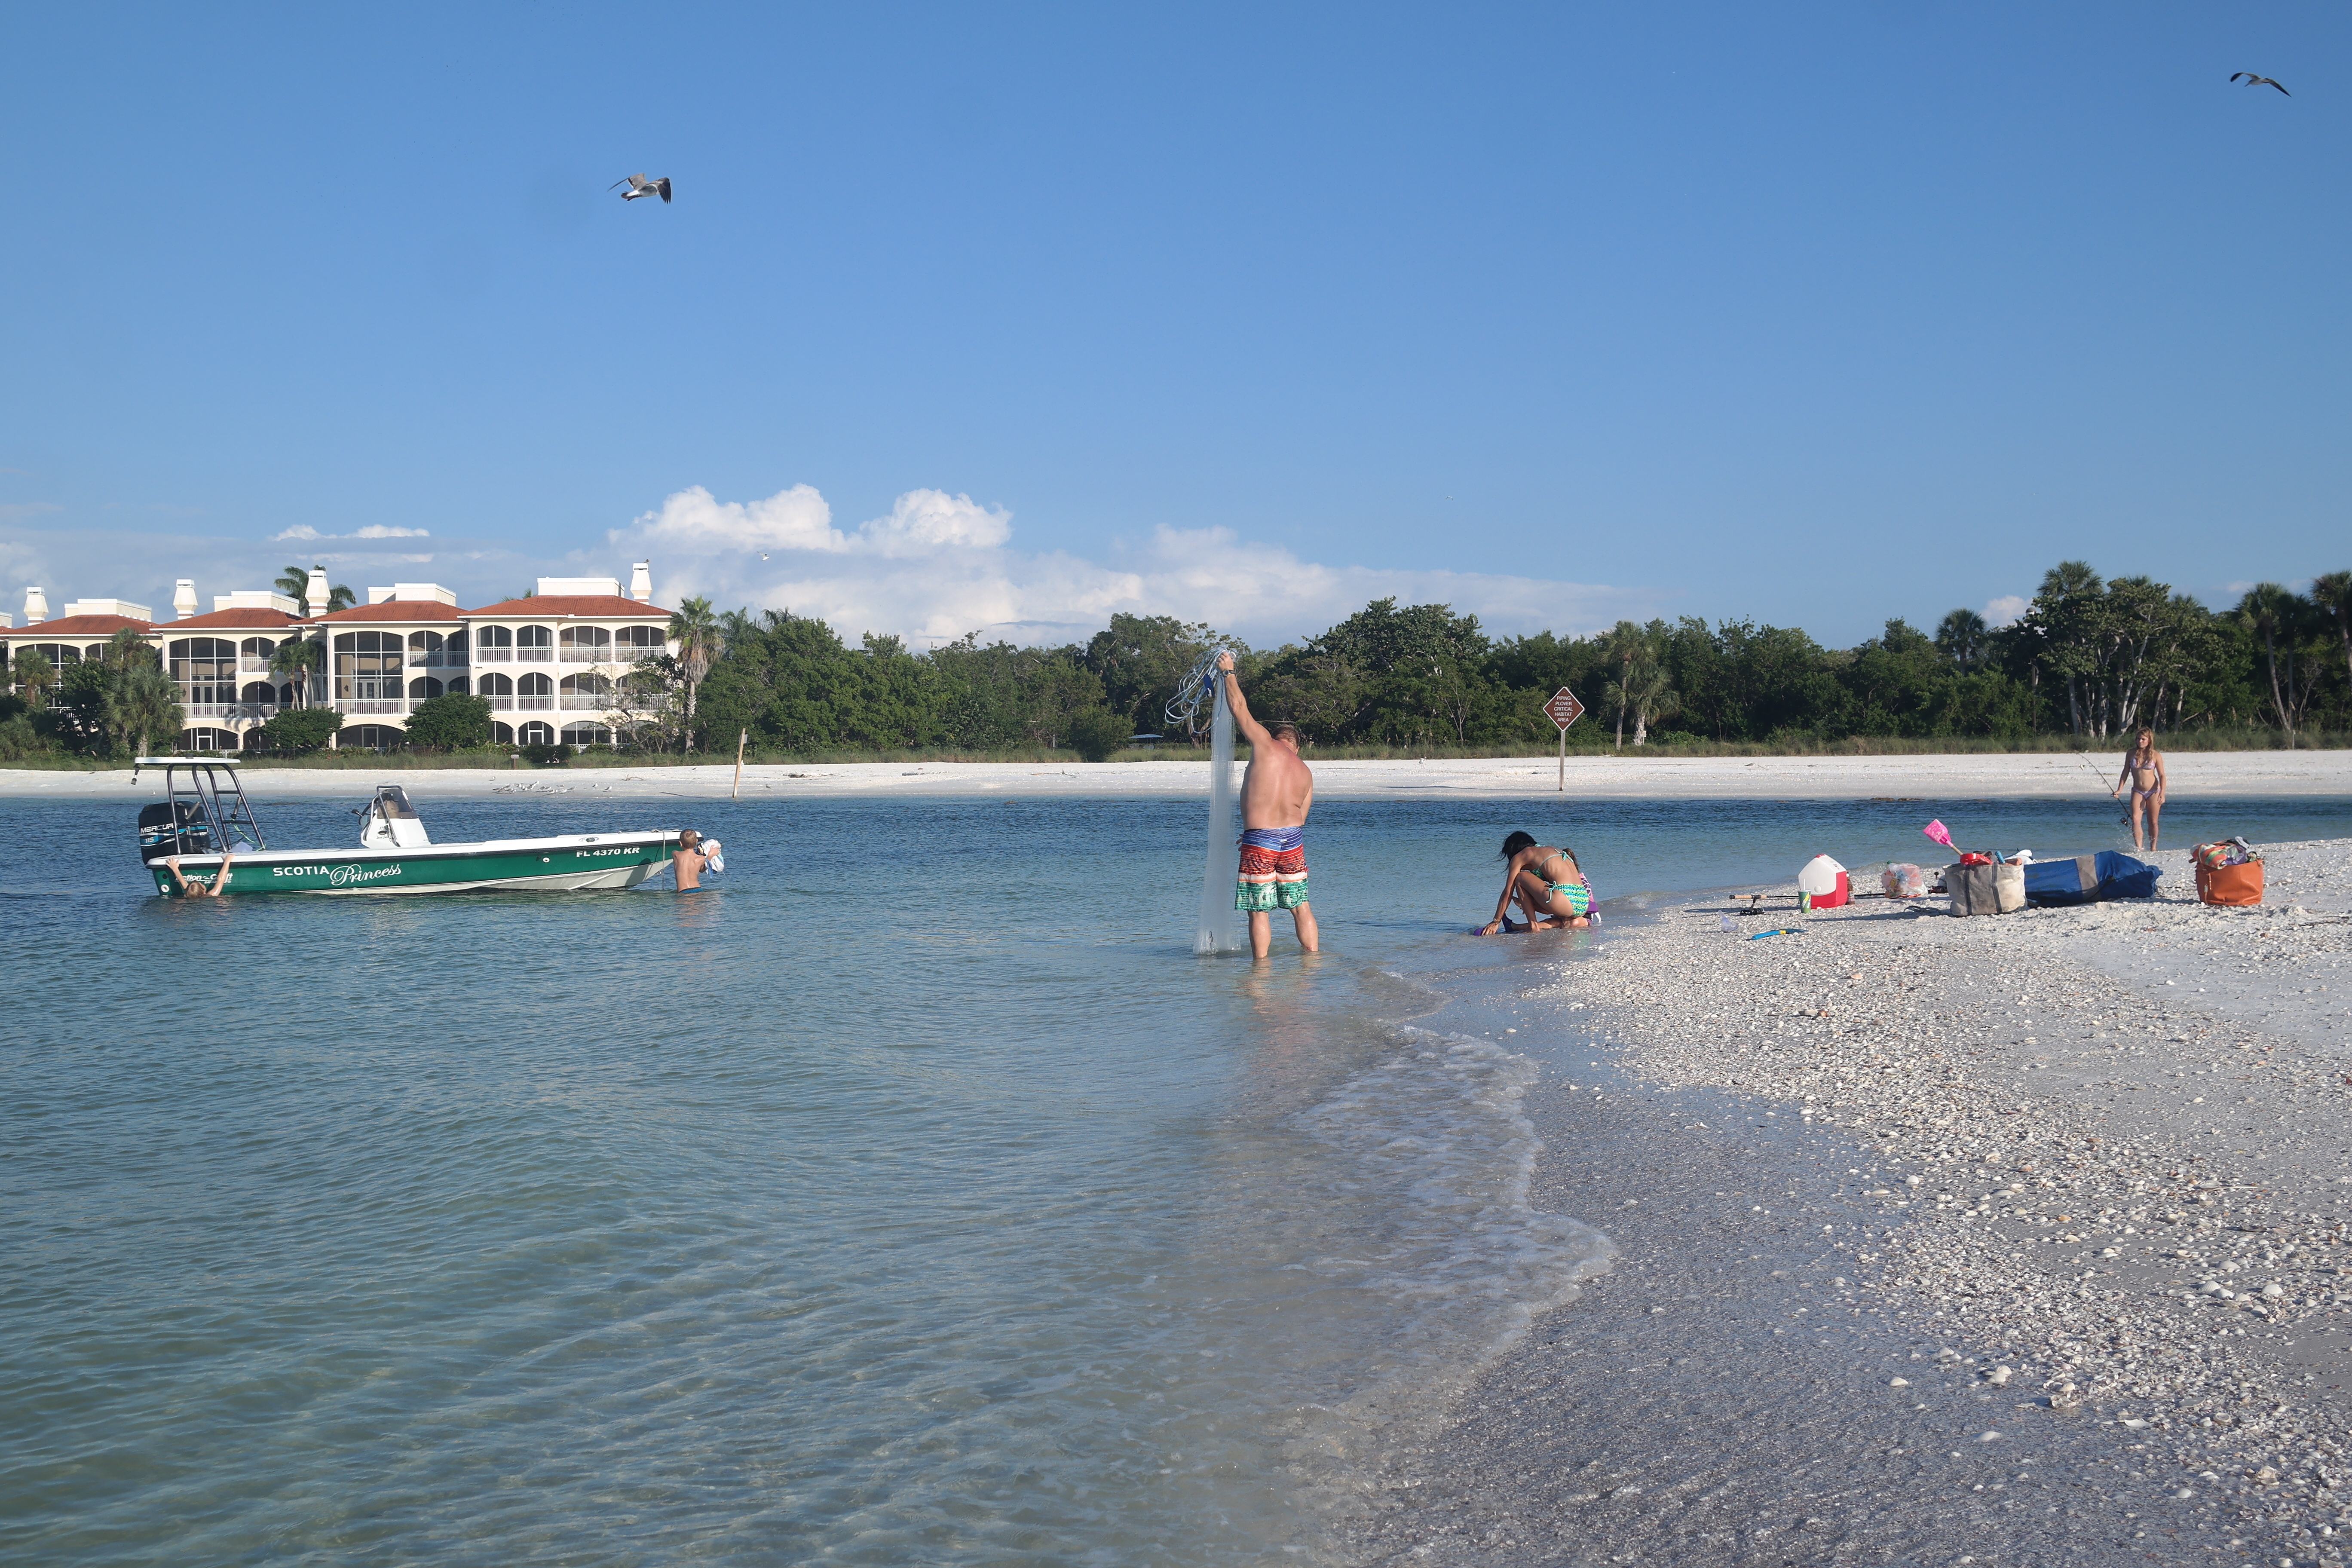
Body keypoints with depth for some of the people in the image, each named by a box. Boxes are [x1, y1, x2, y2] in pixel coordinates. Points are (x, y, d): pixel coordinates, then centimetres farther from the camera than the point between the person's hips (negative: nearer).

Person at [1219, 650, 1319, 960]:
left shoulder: (1266, 745, -2)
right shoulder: (1306, 773, 12)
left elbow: (1239, 708, 4)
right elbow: (1300, 817, 16)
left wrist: (1229, 672, 17)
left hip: (1259, 841, -5)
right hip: (1294, 840, 5)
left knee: (1259, 910, 0)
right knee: (1300, 906, 13)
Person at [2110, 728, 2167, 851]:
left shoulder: (2156, 755, -4)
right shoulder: (2131, 754, 3)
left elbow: (2162, 775, -3)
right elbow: (2126, 772, 9)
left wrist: (2162, 794, -13)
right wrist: (2119, 790, 3)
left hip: (2153, 792, -2)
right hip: (2138, 792, 2)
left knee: (2153, 823, 6)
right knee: (2135, 819, -17)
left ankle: (2153, 848, 21)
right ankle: (2139, 848, -22)